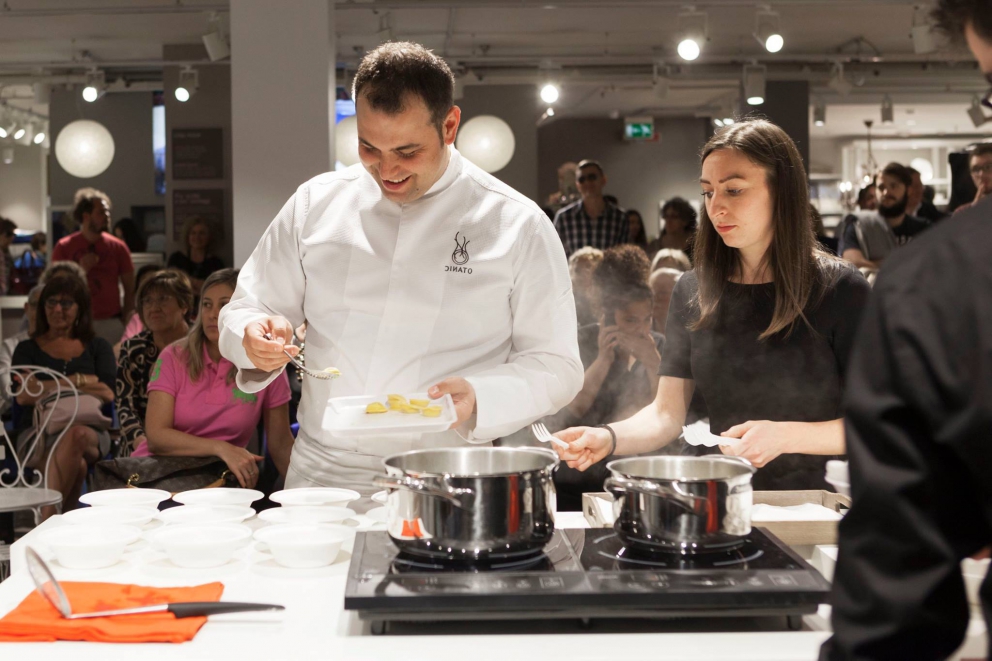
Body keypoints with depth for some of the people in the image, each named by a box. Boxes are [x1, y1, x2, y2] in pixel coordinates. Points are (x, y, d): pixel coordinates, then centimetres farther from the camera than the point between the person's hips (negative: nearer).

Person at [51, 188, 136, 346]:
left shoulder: (117, 246, 6)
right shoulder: (64, 247, 4)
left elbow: (130, 290, 7)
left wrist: (126, 322, -1)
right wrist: (80, 271, -11)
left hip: (111, 325, 0)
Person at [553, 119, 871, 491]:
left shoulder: (839, 290, -2)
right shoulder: (693, 292, 9)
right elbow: (666, 414, 6)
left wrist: (784, 436, -18)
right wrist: (608, 438, -13)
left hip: (813, 505, -2)